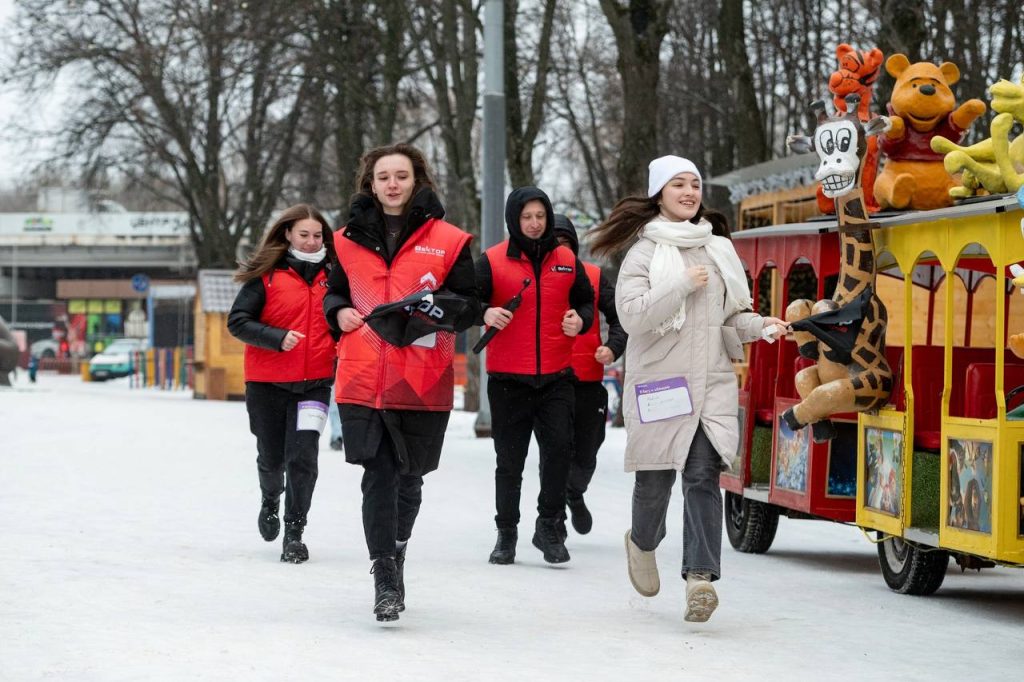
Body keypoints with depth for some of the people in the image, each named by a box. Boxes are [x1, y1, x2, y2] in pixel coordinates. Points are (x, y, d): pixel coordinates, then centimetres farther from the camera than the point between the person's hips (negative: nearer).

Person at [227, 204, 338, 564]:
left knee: (303, 456, -12)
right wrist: (278, 338, -21)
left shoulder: (332, 274, 4)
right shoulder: (267, 274, -5)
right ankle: (271, 501, 44)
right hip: (267, 382, -1)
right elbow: (237, 321, -8)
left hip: (315, 382, 1)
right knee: (272, 457, 12)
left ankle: (294, 532, -2)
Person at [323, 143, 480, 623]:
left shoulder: (447, 240, 2)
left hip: (422, 382, -1)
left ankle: (396, 545, 38)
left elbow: (471, 304, 4)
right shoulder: (350, 240, 10)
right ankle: (386, 577, -7)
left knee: (408, 478, 11)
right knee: (377, 477, -8)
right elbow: (335, 293, 23)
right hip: (363, 380, 1)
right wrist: (338, 313, 0)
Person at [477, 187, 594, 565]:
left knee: (559, 446, -11)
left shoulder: (567, 260, 9)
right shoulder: (492, 260, -1)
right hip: (507, 377, -1)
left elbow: (586, 301, 18)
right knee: (510, 459, 6)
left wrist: (580, 320, -4)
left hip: (555, 376, 1)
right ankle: (506, 533, 18)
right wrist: (486, 313, -26)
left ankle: (549, 526, 3)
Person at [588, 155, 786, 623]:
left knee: (703, 474, -11)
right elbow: (632, 315, -14)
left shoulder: (719, 250, 15)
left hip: (712, 381, 3)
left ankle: (701, 575, -17)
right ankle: (643, 542, 38)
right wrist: (684, 285, -14)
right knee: (656, 477, 7)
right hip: (660, 382, -3)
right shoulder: (645, 252, -1)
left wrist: (758, 325, 4)